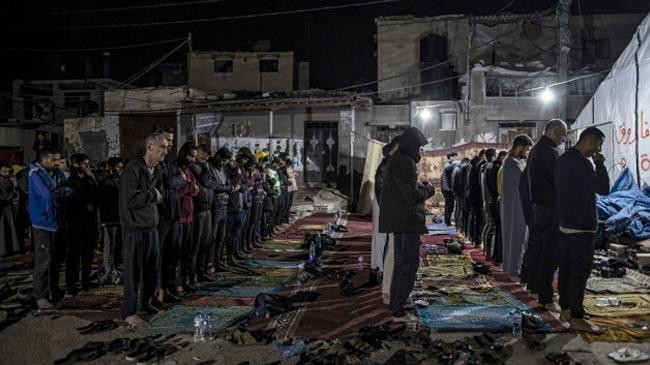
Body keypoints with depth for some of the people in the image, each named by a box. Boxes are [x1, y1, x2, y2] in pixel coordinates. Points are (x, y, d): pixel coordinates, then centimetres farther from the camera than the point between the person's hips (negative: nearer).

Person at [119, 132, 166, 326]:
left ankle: (144, 303, 31)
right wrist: (152, 194, -12)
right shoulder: (133, 168, -16)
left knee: (153, 268, 13)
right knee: (134, 270, -1)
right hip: (135, 228, -8)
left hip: (152, 226, 8)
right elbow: (130, 199, -22)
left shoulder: (157, 170, 10)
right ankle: (129, 312, 10)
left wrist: (156, 195, -3)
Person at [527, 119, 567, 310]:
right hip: (551, 208, -10)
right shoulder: (549, 151, -17)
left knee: (539, 249, 18)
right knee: (550, 254, -5)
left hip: (538, 206, 10)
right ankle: (546, 298, -1)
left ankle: (535, 286, 29)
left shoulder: (535, 149, 14)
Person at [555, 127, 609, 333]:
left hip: (565, 224, 10)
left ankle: (566, 309, 23)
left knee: (566, 268, 14)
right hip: (581, 226, -10)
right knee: (580, 272, -4)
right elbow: (603, 188, -18)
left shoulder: (563, 160, 13)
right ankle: (577, 318, 0)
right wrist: (600, 164, -8)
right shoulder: (580, 162, -18)